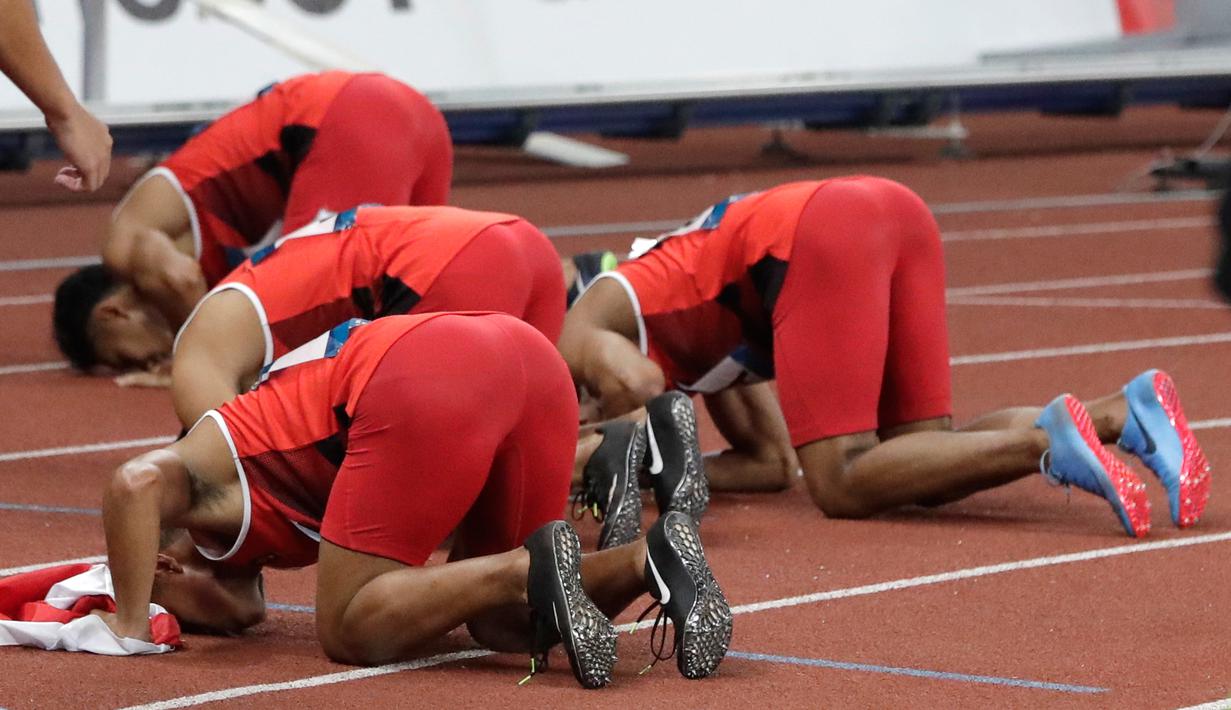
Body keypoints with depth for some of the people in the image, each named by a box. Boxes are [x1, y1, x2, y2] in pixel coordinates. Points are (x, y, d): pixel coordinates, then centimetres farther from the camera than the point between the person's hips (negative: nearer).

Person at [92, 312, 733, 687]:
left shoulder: (202, 481, 19)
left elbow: (136, 485, -5)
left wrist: (130, 625, 1)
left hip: (427, 384, -8)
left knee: (352, 632, 2)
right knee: (502, 622, 19)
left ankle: (528, 572, -18)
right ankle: (650, 560, -6)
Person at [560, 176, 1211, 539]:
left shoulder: (577, 335, 17)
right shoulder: (702, 340, 38)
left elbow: (640, 385, -7)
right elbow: (773, 463, 29)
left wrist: (617, 463, 10)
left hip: (820, 235, -8)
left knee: (843, 487, -7)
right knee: (917, 465, 10)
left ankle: (1044, 440, -23)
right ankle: (1124, 410, -6)